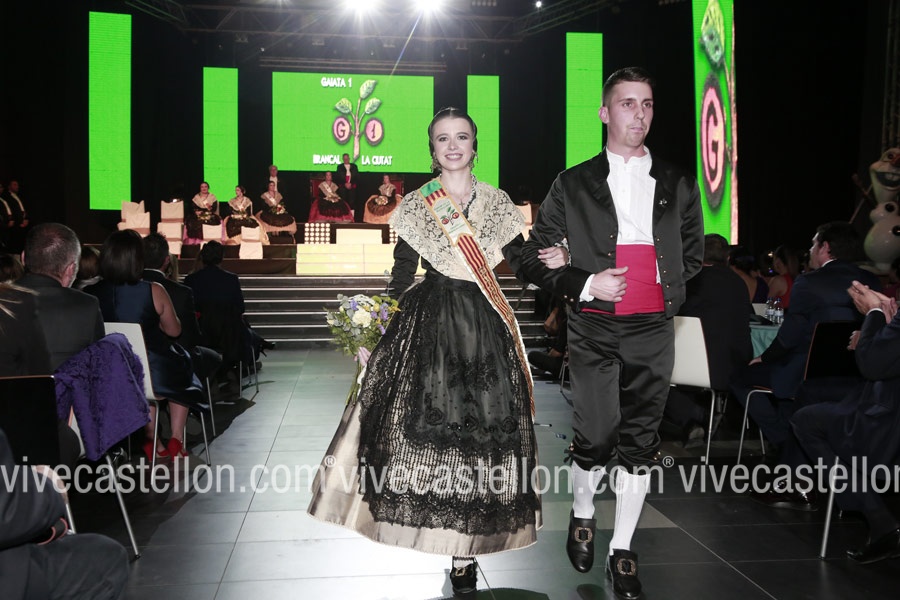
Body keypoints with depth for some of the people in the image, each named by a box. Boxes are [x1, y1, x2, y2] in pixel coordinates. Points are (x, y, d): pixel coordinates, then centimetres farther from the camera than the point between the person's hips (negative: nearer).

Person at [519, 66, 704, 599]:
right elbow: (534, 257, 3)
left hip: (653, 332, 2)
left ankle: (623, 550, 20)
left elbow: (693, 255, 18)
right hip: (594, 330, -2)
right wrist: (585, 285, -11)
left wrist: (666, 291, 2)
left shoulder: (678, 185, 10)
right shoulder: (574, 185, 3)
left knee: (640, 441, 5)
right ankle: (582, 514, 30)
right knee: (596, 439, -1)